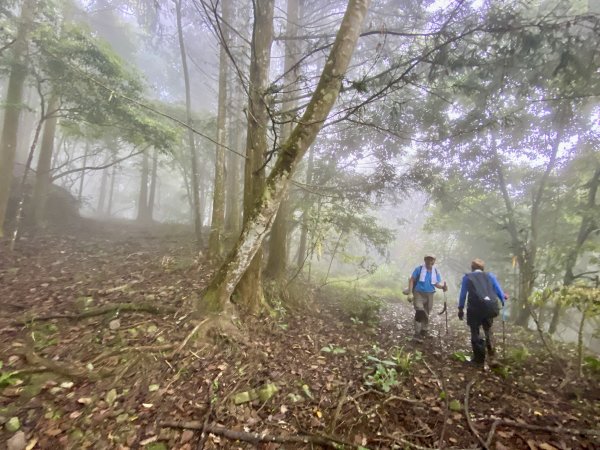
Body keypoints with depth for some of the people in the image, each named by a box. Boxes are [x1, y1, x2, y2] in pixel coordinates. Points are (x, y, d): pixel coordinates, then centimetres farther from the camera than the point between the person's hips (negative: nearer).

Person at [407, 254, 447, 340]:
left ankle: (424, 332, 36)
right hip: (418, 293, -4)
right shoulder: (419, 269, -7)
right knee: (420, 311, -23)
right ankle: (417, 333, -16)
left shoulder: (436, 272, 4)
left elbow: (437, 284, 6)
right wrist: (410, 293, -15)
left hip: (429, 295, 4)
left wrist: (443, 286, -18)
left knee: (426, 314, 15)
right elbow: (411, 280, -7)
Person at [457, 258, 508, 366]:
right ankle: (491, 351, 15)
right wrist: (504, 303, 28)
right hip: (490, 306, 3)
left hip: (475, 307, -3)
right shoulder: (490, 275, 15)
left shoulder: (467, 277, 10)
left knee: (475, 332, 10)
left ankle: (479, 359, 13)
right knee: (488, 329, 27)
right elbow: (499, 291, 14)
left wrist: (461, 309, 19)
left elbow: (463, 294, 11)